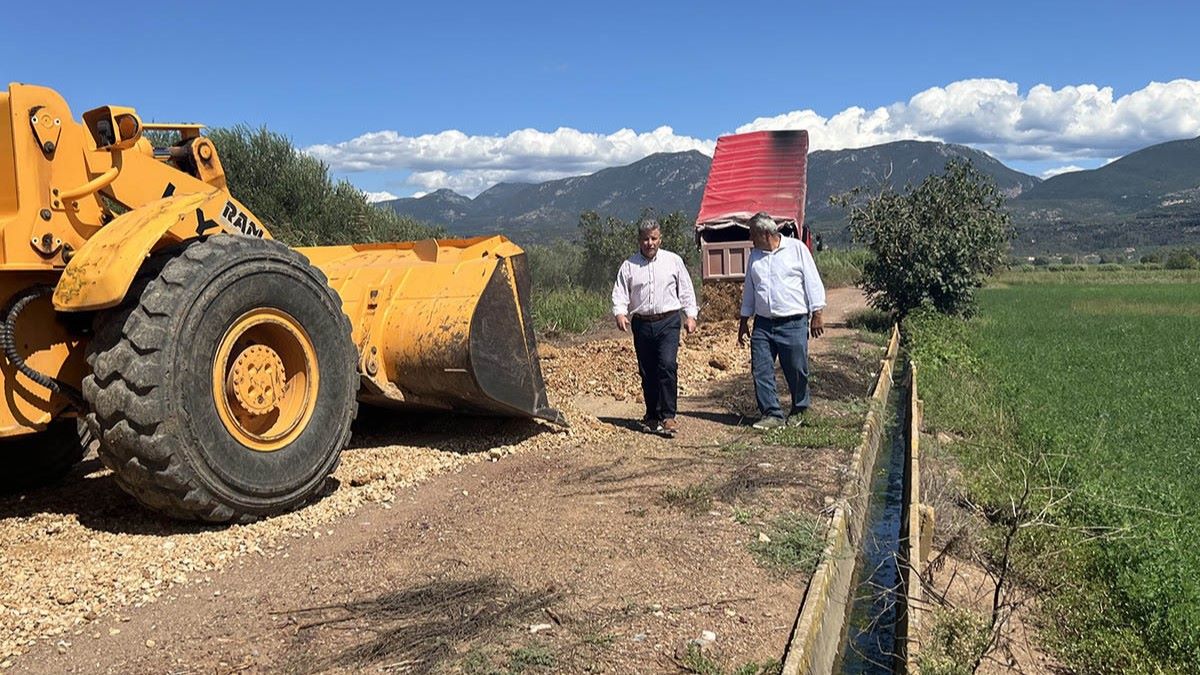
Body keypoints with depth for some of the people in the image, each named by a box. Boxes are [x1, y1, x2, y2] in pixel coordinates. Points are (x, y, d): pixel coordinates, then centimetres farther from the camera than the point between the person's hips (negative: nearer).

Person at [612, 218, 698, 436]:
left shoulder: (673, 261, 7)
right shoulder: (629, 265, 7)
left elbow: (685, 289, 11)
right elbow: (620, 293, 4)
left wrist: (691, 315, 3)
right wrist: (620, 313, -14)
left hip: (668, 322, -2)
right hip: (642, 324, 2)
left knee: (667, 365, -17)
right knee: (647, 373, 6)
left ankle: (668, 417, -13)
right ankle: (652, 416, 19)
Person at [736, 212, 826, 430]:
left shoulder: (796, 248, 0)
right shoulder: (754, 256, 13)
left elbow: (812, 282, 0)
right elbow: (749, 289, 20)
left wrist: (816, 315, -5)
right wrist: (744, 321, 18)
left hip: (793, 323, -4)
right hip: (762, 324, 4)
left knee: (797, 371, 3)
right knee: (761, 371, -3)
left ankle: (798, 411, 23)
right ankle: (772, 414, 3)